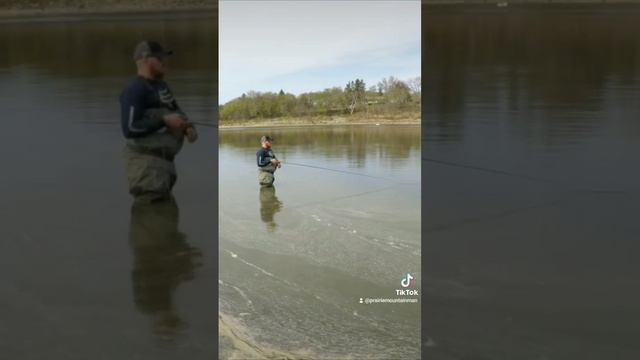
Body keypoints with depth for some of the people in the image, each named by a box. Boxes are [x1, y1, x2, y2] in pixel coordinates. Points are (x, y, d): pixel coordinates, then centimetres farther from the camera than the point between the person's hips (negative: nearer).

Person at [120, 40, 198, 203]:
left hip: (165, 159, 10)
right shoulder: (134, 90, -17)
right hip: (145, 162, -10)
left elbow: (176, 111, 25)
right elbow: (129, 129, -26)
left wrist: (188, 127, 2)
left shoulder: (162, 86, 11)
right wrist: (164, 121, -24)